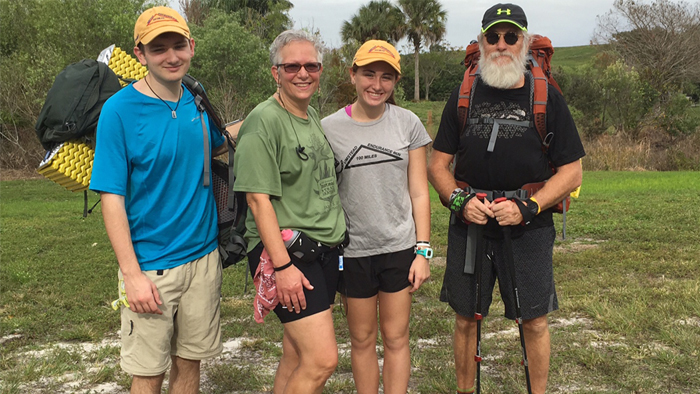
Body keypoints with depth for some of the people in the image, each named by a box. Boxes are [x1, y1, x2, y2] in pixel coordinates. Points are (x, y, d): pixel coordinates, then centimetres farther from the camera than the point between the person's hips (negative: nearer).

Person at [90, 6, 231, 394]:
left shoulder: (197, 102, 3)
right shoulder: (119, 110, -13)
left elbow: (218, 144, 23)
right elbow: (112, 198, -14)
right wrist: (132, 274, -17)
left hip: (203, 257, 4)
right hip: (150, 267, -4)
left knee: (189, 361, 16)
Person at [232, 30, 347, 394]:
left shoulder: (313, 117, 14)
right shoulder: (264, 121, -12)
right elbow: (258, 198, -17)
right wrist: (282, 266, -20)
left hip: (324, 251, 8)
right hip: (287, 252, -8)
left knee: (298, 356, 14)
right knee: (322, 360, -11)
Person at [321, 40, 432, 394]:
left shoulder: (408, 123, -1)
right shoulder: (329, 129, -4)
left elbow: (419, 193, 1)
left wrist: (422, 251, -2)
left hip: (399, 247, 1)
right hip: (353, 251, 0)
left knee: (396, 338, 10)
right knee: (362, 340, 13)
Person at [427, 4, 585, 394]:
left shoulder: (547, 98, -1)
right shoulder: (463, 97, 4)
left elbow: (572, 172, -2)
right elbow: (438, 165, 6)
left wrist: (527, 208, -15)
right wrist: (460, 200, -13)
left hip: (529, 227, -1)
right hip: (469, 224, 2)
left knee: (535, 321, 7)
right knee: (467, 318, 11)